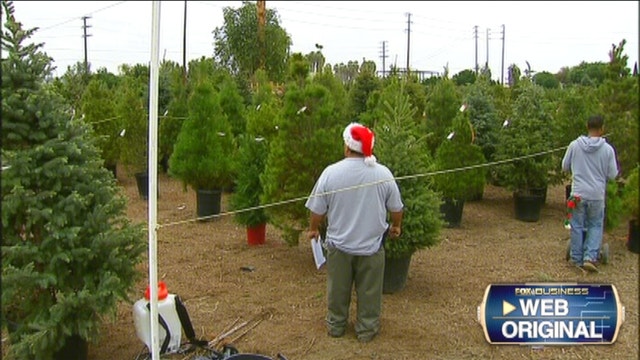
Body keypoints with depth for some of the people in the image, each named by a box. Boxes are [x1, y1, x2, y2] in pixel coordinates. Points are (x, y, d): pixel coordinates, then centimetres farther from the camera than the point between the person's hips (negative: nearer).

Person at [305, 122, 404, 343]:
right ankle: (367, 329, 28)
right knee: (369, 291, 15)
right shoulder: (383, 173, -11)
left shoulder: (331, 172, -13)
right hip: (371, 245, 0)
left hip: (339, 244, 1)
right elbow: (396, 208, 0)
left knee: (338, 289, 18)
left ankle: (336, 325, 34)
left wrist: (313, 229, 13)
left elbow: (317, 210, -6)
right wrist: (396, 226, 20)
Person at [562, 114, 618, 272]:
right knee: (596, 226, 15)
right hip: (597, 195, 0)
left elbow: (565, 167, 4)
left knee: (577, 226, 12)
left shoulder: (574, 145, -7)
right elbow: (612, 175, -3)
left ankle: (576, 258, 19)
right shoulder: (608, 149, -9)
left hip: (578, 193, 0)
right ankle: (590, 257, 5)